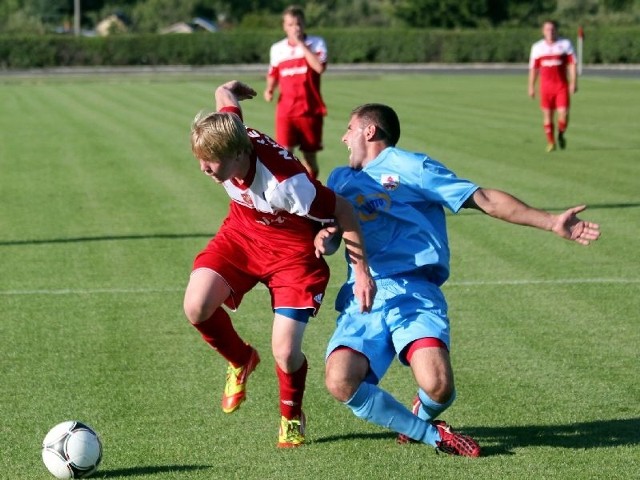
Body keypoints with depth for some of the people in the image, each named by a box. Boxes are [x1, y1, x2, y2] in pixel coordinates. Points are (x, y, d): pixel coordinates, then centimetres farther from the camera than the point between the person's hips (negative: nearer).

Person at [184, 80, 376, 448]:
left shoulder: (287, 182, -38)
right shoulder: (227, 137, -22)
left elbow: (343, 210, -25)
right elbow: (225, 94, 0)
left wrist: (362, 271, -17)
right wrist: (230, 90, 26)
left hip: (292, 250, -5)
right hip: (241, 234, 5)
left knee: (285, 352, -12)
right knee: (196, 307, -17)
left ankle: (292, 417, 22)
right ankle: (241, 361, 16)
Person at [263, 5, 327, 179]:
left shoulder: (317, 43, -2)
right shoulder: (277, 49, 7)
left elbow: (319, 67, -20)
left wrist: (301, 44, -16)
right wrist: (269, 89, -2)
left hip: (310, 110, -1)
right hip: (285, 111, 1)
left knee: (310, 155, 8)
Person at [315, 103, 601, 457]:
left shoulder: (410, 167, 10)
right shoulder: (340, 180, 27)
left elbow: (486, 200, 6)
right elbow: (331, 236, 24)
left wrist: (551, 222, -3)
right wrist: (323, 239, -2)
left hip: (414, 294, -4)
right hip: (361, 299, 4)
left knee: (438, 386, -28)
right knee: (340, 381, -25)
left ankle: (423, 415, 12)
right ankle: (430, 435, -3)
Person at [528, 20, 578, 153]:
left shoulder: (565, 44, 3)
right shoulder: (537, 47, 8)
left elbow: (572, 65, -1)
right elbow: (533, 68, 11)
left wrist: (573, 83, -10)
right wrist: (531, 87, 6)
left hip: (562, 85, -1)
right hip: (545, 86, 1)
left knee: (563, 114, -10)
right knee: (547, 115, 0)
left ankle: (561, 134, 18)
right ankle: (551, 142, 11)